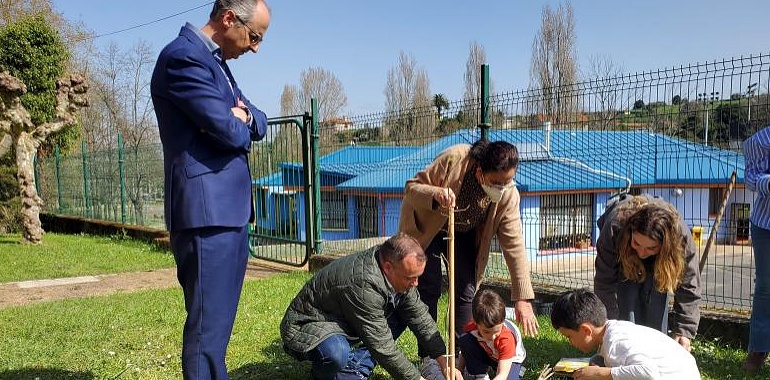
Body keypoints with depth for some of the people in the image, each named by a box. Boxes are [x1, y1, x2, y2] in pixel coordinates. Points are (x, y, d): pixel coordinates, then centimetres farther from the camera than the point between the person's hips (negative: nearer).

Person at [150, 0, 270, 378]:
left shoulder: (215, 61, 18)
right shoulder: (184, 57, -13)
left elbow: (258, 125, 18)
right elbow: (229, 132, -21)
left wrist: (245, 116, -6)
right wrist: (240, 124, 3)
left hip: (229, 208, 10)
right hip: (208, 211, -10)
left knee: (219, 319, 18)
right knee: (207, 325, -4)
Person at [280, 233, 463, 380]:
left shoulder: (399, 274, -8)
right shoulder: (362, 284, -35)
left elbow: (419, 315, -2)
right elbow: (382, 345, -30)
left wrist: (443, 360, -7)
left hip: (345, 326, 9)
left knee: (403, 312, -1)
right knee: (337, 354, -41)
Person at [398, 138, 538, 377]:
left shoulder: (508, 195, -25)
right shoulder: (452, 160, -36)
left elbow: (514, 245, -23)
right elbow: (411, 188, -26)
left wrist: (523, 298, -25)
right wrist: (436, 196, -48)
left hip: (465, 234, 3)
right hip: (426, 227, -3)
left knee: (466, 292, -4)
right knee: (429, 289, -8)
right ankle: (427, 356, 5)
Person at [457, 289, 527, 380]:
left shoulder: (506, 339, -40)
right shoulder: (471, 327, -28)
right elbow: (466, 349, -5)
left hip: (510, 359, -3)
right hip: (486, 355, 3)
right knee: (464, 340, -24)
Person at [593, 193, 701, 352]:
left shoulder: (681, 237, -39)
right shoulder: (614, 229, -43)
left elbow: (689, 288, -29)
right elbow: (605, 282, -35)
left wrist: (684, 331, -33)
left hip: (656, 264, 1)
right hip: (622, 254, -1)